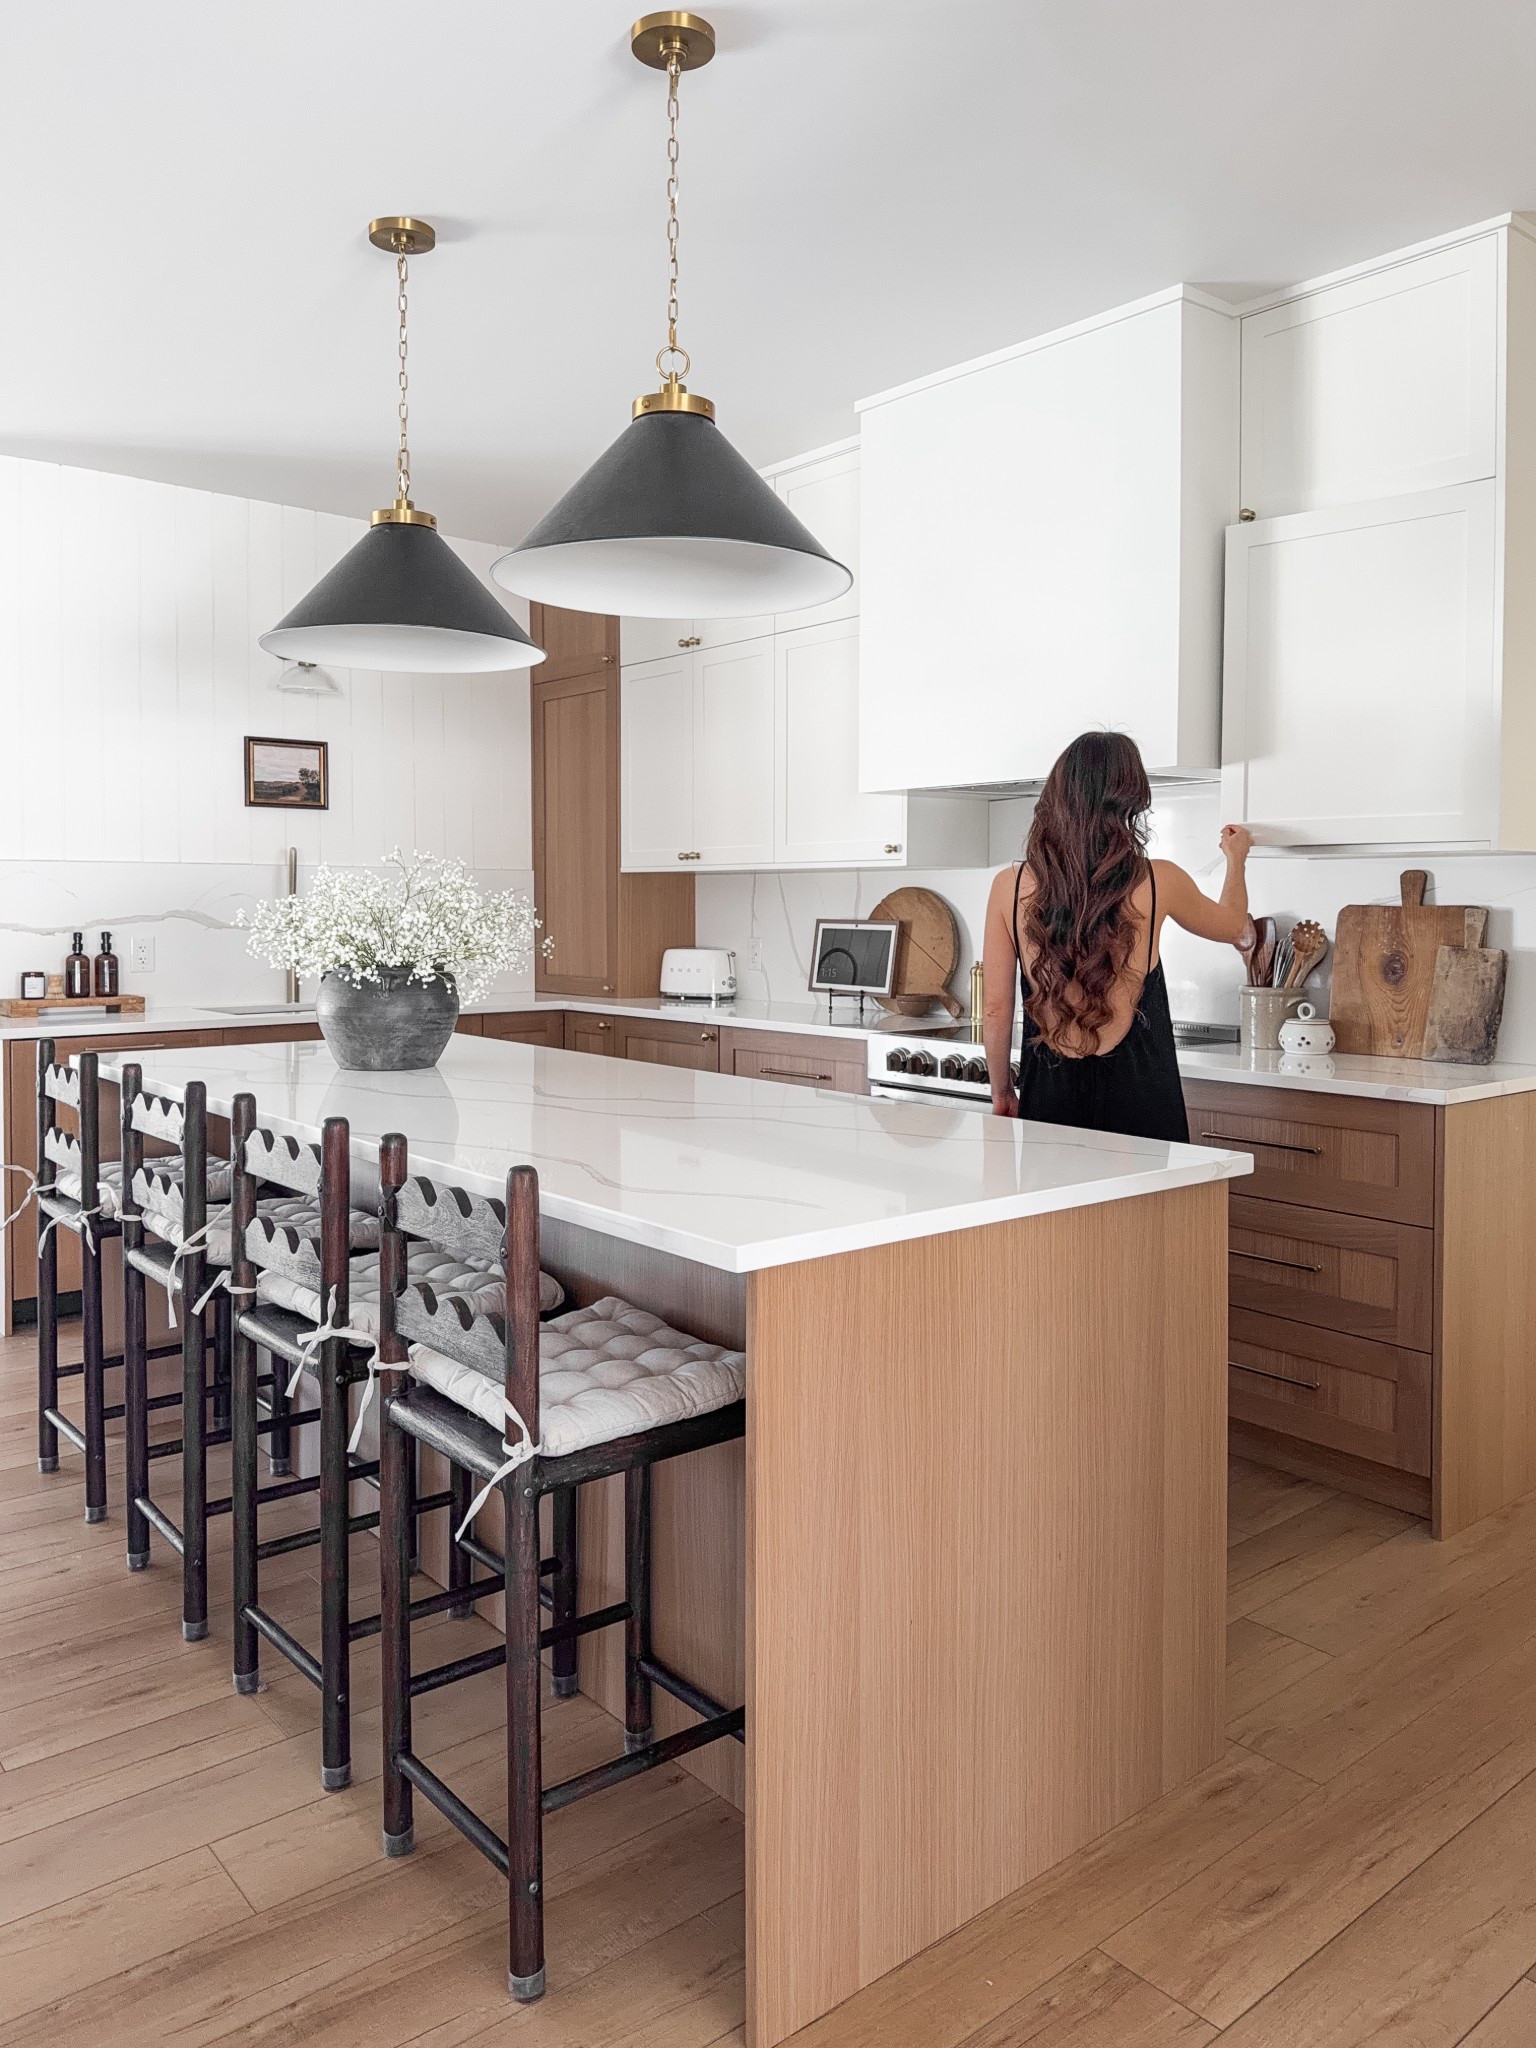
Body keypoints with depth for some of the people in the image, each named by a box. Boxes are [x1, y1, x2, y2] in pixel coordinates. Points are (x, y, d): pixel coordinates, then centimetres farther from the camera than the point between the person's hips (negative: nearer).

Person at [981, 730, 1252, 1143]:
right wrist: (1236, 860, 37)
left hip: (1049, 1093, 1)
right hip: (1134, 1092, -1)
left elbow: (996, 1011, 0)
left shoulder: (1011, 886, -5)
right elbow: (1233, 926, 17)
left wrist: (1002, 1094, 15)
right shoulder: (1157, 882, -6)